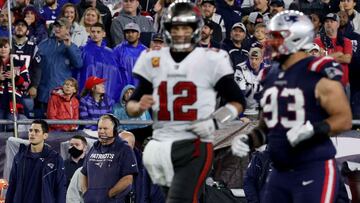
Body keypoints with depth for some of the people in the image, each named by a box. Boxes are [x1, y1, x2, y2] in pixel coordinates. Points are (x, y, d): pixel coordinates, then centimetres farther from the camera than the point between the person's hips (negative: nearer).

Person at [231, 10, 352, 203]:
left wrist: (313, 129, -28)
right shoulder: (272, 76, 14)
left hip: (314, 172, -8)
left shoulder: (319, 74, -11)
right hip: (280, 173, 8)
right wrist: (248, 140, 5)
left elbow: (344, 119, -14)